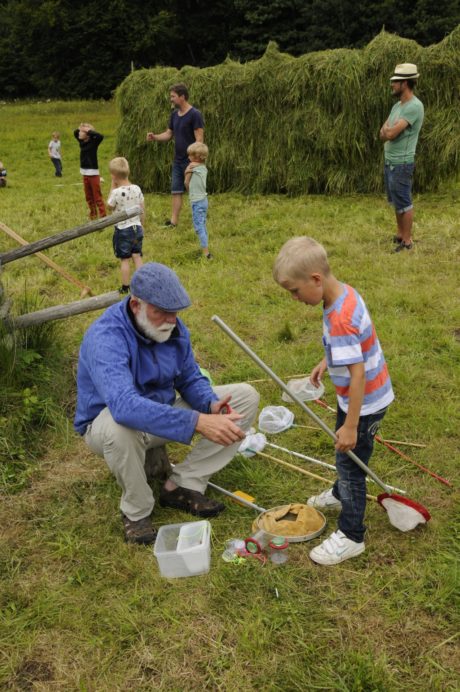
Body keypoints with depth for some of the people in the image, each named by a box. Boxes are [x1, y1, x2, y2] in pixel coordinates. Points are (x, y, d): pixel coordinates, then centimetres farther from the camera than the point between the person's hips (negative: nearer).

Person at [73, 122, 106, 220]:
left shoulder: (93, 142, -12)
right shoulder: (82, 142, 7)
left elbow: (100, 136, -32)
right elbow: (75, 133, 24)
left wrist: (89, 131, -23)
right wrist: (79, 128, 4)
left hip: (93, 173, -7)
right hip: (85, 173, 7)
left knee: (97, 197, -5)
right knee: (89, 197, 16)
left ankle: (103, 217, -1)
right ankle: (93, 215, 28)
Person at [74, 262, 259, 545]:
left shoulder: (174, 328, -9)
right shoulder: (105, 338, -32)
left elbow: (190, 379, 2)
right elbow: (123, 406, -47)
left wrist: (212, 405, -22)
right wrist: (198, 422, -51)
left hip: (164, 410, 7)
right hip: (106, 423, -6)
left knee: (246, 396, -4)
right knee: (121, 426, -44)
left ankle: (182, 486, -7)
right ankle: (136, 510, -13)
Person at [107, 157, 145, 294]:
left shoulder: (117, 192, -19)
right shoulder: (137, 189, -2)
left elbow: (109, 206, -1)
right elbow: (142, 210, 5)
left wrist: (112, 187, -3)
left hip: (123, 230, -5)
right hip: (137, 227, 5)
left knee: (124, 259, 5)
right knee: (137, 256, 12)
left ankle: (125, 287, 12)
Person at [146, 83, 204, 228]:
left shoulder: (195, 115, -14)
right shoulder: (174, 114, 9)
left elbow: (199, 139, -17)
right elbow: (169, 134, 15)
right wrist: (155, 137, -4)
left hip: (191, 161, -7)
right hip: (178, 161, 8)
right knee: (176, 191, 7)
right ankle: (173, 222, 11)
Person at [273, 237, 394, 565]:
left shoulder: (340, 320, -34)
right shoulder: (344, 291, -6)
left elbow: (358, 375, -32)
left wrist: (351, 425, -26)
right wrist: (327, 361, 17)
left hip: (366, 401, -9)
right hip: (364, 393, 9)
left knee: (350, 461, 5)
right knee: (345, 455, 28)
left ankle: (351, 537, 21)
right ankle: (341, 495, 54)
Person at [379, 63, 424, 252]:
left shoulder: (414, 106, -18)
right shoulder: (397, 105, 12)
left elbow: (390, 133, -24)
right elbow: (383, 134, 10)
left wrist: (387, 129, -2)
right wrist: (389, 131, -12)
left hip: (401, 163, -9)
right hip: (390, 161, 10)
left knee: (404, 203, -3)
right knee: (396, 201, 17)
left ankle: (407, 241, 4)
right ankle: (400, 234, 29)